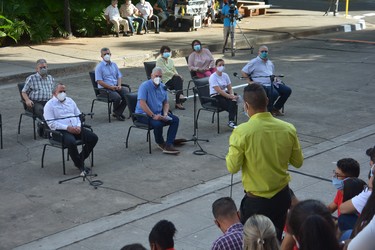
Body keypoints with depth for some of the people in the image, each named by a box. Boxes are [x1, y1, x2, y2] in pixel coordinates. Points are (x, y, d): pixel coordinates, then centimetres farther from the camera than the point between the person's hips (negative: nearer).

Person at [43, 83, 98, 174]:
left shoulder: (70, 101, 20)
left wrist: (78, 126, -1)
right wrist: (67, 128, -18)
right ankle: (80, 165, -18)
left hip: (75, 129, 6)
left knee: (93, 137, -13)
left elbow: (78, 115, 21)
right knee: (71, 142, -37)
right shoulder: (50, 105, 0)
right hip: (60, 131, -6)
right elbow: (51, 123, -10)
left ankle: (80, 159, 0)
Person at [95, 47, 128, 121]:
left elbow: (119, 76, 17)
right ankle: (115, 112, -1)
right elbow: (99, 81, -11)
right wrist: (111, 87, -17)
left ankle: (118, 113, -5)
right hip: (104, 88, -6)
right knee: (117, 97, -31)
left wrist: (119, 85, -4)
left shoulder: (114, 65, 15)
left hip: (116, 86, 6)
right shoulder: (99, 67, -5)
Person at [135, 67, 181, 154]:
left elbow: (166, 103, 16)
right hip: (144, 114, -7)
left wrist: (165, 114, -5)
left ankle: (168, 145, -19)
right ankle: (160, 143, -3)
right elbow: (142, 103, -23)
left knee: (175, 119, -12)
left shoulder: (163, 87, 9)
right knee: (158, 123, -33)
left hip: (159, 113, 7)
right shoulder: (145, 86, -14)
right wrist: (153, 116, -27)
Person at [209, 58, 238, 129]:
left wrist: (232, 95, -14)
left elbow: (230, 88, 8)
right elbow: (219, 91, -21)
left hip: (225, 94, 5)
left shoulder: (225, 75, 8)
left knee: (233, 101, -28)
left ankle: (231, 122, -32)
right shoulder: (213, 77, -12)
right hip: (215, 97, -5)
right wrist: (230, 96, -27)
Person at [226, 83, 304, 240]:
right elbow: (298, 162, 3)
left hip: (256, 200, -4)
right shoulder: (288, 129, -8)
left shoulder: (242, 131, -20)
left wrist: (233, 147, 3)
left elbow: (232, 167, -13)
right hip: (282, 196, 4)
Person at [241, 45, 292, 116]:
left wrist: (275, 78, 15)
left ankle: (276, 108, 8)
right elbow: (243, 72, -3)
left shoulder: (270, 62, 22)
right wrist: (249, 81, -11)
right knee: (274, 93, -33)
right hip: (262, 85, -8)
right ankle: (268, 110, -8)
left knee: (287, 90, -5)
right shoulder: (254, 62, -1)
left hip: (272, 83, 8)